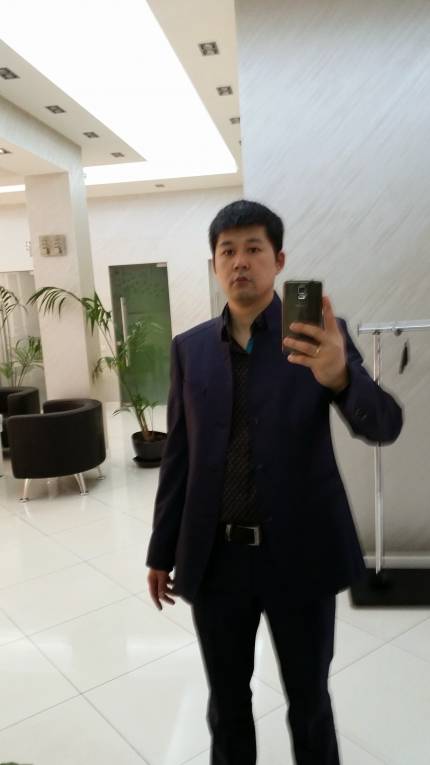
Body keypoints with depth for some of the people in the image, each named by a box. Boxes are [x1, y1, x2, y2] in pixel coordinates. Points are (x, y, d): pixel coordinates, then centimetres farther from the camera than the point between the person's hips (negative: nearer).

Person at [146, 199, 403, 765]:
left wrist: (339, 375, -37)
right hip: (215, 558, 2)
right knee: (227, 702, 21)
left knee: (309, 702, 19)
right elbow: (178, 456, 6)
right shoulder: (190, 347, 2)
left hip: (299, 555, -2)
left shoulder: (321, 335, -6)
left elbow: (384, 426, -16)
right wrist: (162, 552, 9)